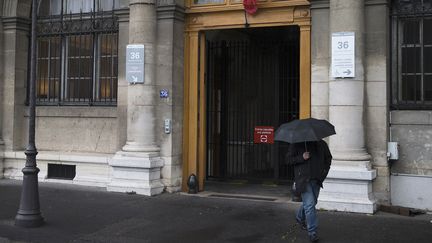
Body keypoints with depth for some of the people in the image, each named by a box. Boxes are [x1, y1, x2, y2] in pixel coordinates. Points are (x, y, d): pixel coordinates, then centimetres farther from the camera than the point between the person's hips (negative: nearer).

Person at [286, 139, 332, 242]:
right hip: (303, 179, -5)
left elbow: (328, 158, 21)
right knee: (309, 205, -11)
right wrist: (301, 157, -18)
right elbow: (288, 159, -4)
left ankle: (300, 217, 47)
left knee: (311, 202, 18)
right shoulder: (296, 144, -4)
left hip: (316, 179, 5)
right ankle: (312, 232, -4)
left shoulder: (321, 144, 7)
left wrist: (324, 171, 7)